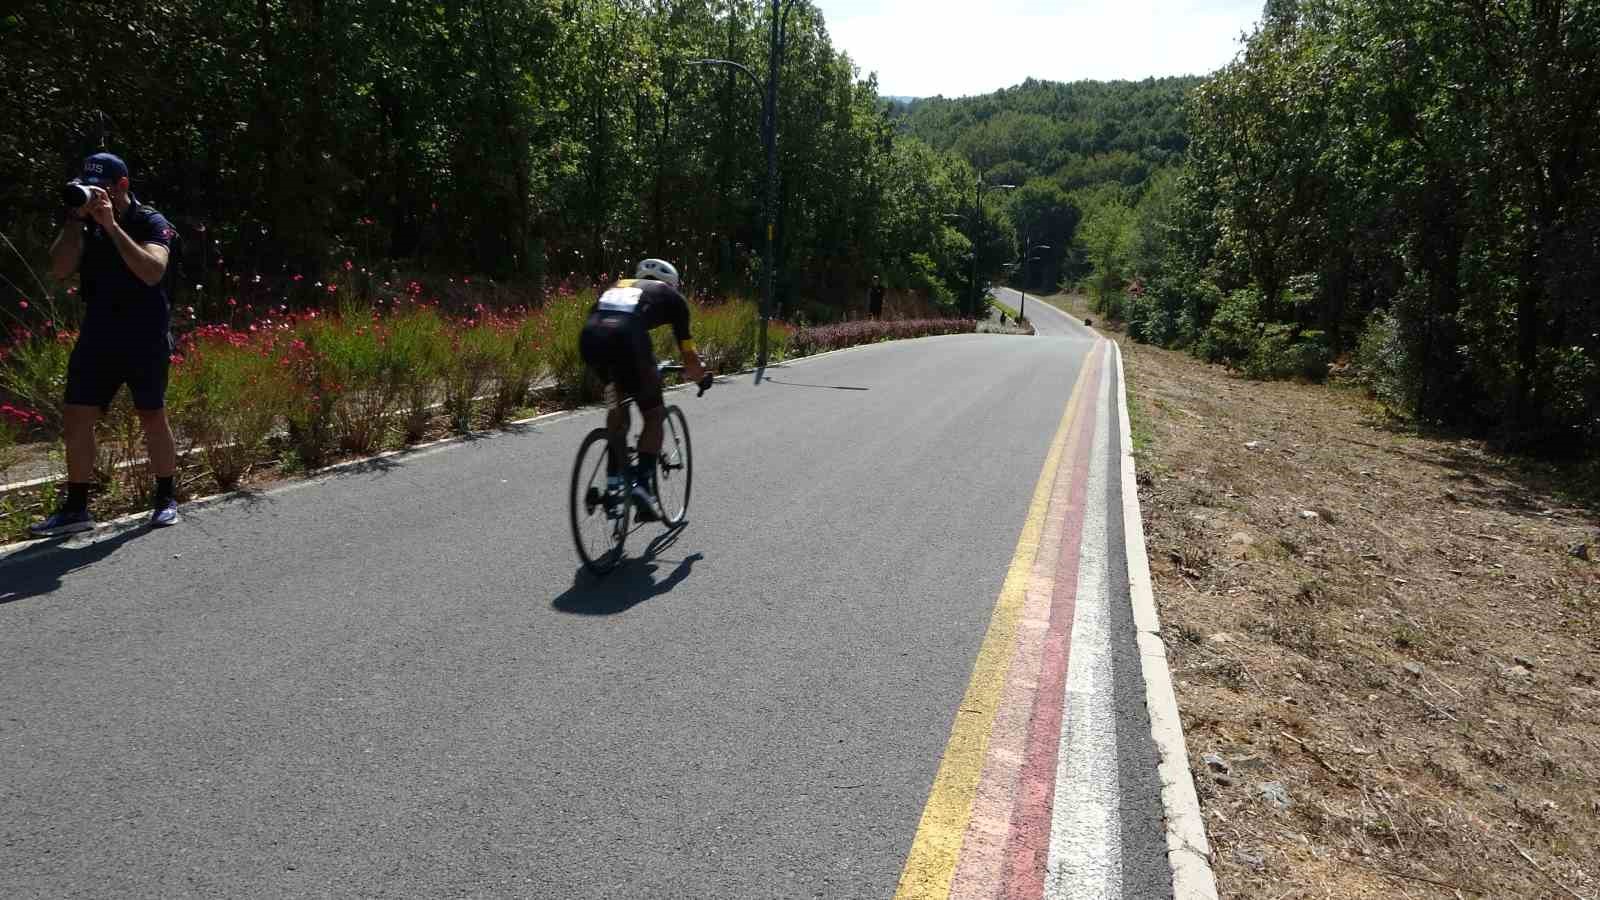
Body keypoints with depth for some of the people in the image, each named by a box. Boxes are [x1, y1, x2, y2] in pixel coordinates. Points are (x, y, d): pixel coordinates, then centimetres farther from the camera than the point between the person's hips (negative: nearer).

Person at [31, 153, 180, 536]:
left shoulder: (150, 222, -5)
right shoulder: (85, 223, 9)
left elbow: (152, 272, -22)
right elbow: (59, 269, -4)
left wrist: (112, 226, -23)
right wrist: (76, 219, -10)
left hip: (145, 339, -5)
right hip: (97, 337, 5)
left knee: (152, 417, 3)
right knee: (75, 418, 1)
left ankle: (166, 500, 18)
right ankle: (75, 509, 9)